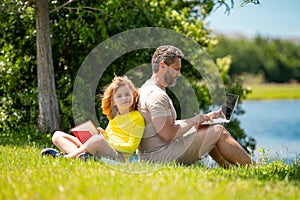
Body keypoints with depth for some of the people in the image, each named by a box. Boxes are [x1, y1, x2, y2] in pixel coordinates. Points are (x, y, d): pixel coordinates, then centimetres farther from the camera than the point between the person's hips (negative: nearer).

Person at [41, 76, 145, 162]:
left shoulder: (137, 118, 0)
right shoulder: (114, 116, 24)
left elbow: (131, 146, -7)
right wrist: (104, 133, 5)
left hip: (118, 155, -9)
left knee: (98, 140, -45)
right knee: (57, 136, 5)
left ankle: (67, 156, -26)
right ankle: (80, 154, -26)